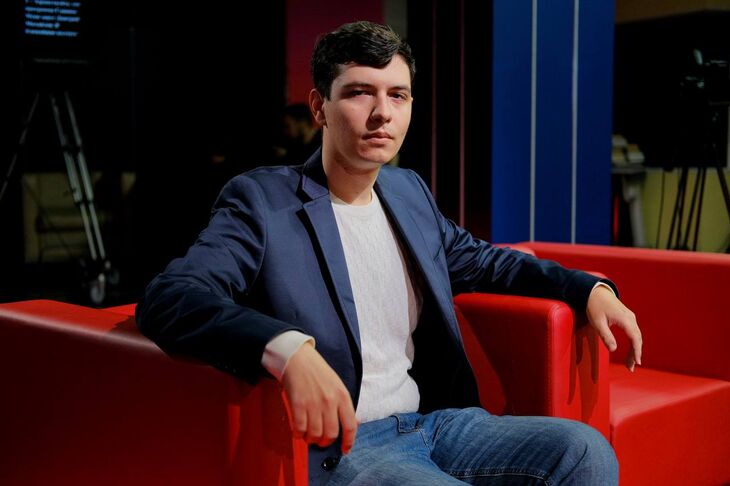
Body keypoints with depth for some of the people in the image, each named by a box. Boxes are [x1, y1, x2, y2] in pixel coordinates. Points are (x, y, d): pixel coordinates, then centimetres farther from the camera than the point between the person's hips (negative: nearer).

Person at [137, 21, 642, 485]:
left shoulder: (409, 190, 13)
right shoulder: (262, 200, -8)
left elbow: (479, 260, 29)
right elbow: (168, 298, -22)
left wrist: (589, 288, 15)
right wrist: (288, 348, -41)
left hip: (431, 420, 7)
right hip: (333, 444, -7)